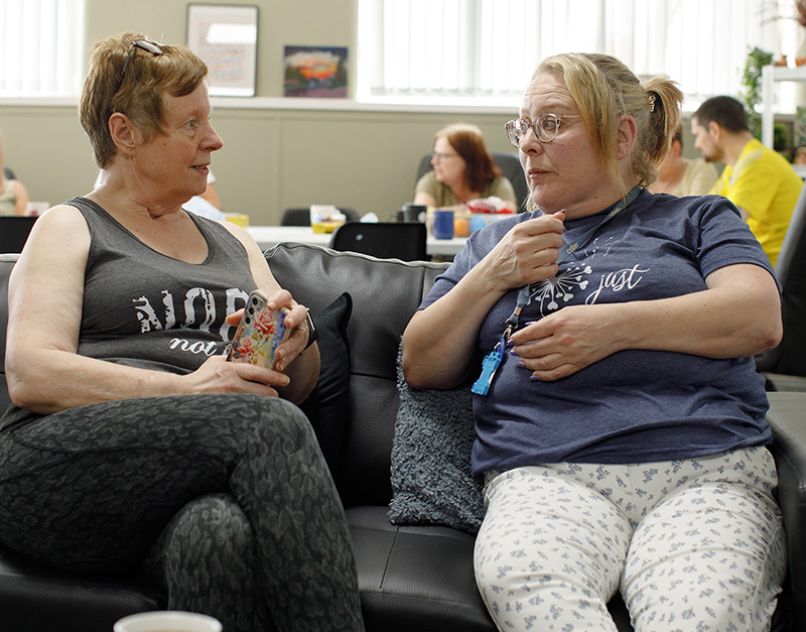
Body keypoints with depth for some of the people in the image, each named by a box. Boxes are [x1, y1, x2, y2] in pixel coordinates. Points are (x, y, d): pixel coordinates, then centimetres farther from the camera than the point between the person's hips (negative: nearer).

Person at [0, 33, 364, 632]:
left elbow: (299, 384, 25)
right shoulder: (69, 229, 14)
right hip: (60, 469, -3)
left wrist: (297, 339, 0)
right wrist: (185, 389, -16)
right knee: (269, 422, -32)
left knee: (218, 533, -37)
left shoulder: (232, 241, 30)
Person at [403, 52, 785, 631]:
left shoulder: (696, 218, 23)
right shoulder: (495, 241, 31)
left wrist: (614, 327, -6)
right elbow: (422, 367, 23)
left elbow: (760, 319, 3)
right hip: (544, 475, 2)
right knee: (521, 579, -37)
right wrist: (492, 277, 8)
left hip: (705, 465, -1)